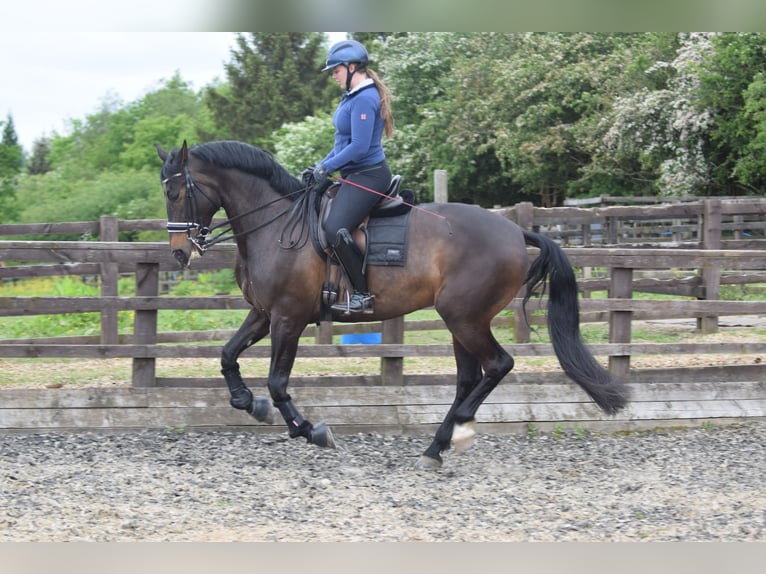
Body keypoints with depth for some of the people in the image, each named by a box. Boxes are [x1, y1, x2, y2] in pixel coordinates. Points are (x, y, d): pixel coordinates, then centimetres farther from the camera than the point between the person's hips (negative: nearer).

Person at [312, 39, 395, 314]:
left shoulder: (364, 100, -18)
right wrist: (322, 164, 12)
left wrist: (327, 167, -15)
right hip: (356, 175, 12)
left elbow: (359, 147, -23)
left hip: (367, 176, -12)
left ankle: (362, 295, -19)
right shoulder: (354, 96, 14)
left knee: (335, 230, -25)